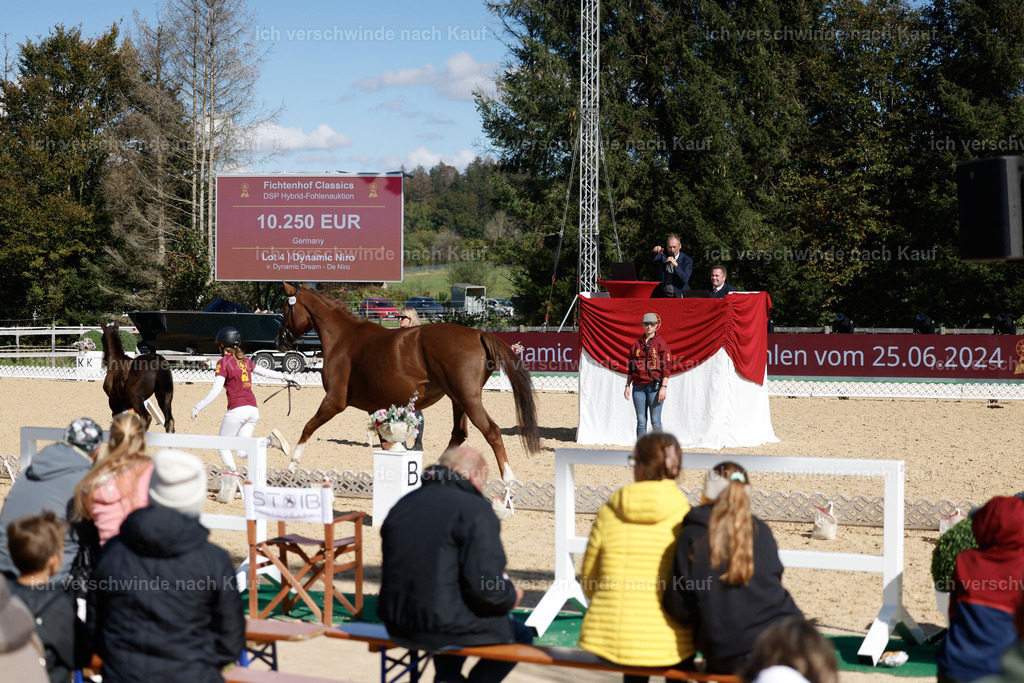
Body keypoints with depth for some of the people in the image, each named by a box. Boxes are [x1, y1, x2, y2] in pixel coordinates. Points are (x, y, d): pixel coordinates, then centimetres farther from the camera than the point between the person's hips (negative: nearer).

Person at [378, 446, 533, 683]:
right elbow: (485, 589, -19)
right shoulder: (474, 509, -13)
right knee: (521, 634, 16)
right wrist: (511, 597, 3)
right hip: (445, 628, -7)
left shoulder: (403, 504, 9)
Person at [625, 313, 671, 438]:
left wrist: (664, 387, -13)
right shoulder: (636, 344, 14)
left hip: (655, 385, -4)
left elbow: (667, 367, -5)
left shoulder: (661, 343, 1)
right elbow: (630, 367, 17)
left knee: (655, 421, -5)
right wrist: (627, 386, 10)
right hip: (639, 386, 4)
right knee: (641, 421, 2)